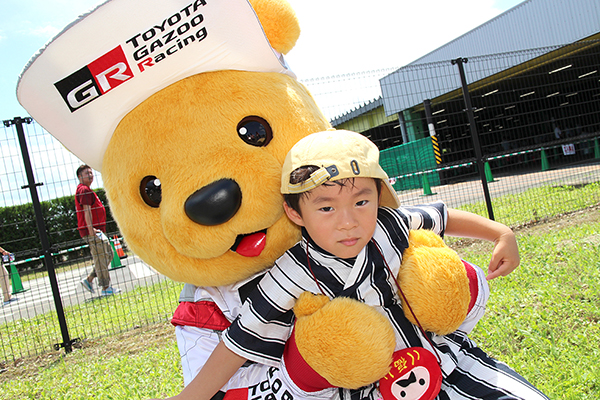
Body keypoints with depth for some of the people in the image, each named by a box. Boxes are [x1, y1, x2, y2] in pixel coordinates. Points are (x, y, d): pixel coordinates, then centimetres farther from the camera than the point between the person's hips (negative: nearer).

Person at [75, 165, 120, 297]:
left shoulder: (87, 190, 22)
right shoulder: (84, 190, -11)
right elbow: (86, 210, -20)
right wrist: (91, 229, -25)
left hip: (98, 230, 11)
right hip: (92, 231, -11)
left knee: (108, 255, 14)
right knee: (100, 258, -7)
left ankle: (89, 280, 17)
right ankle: (106, 288, -2)